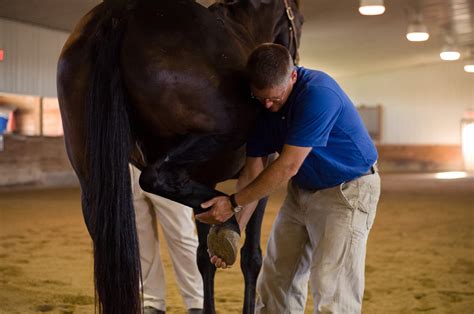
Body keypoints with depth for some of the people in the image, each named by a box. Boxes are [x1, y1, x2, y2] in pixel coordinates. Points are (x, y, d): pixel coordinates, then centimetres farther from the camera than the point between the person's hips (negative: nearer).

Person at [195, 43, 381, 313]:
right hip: (302, 190, 7)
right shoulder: (262, 105, -6)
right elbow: (254, 170, -3)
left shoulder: (319, 94, -29)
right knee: (275, 280, 12)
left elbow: (287, 167, -28)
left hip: (348, 189, -7)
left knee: (331, 291, -12)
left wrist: (233, 202, -23)